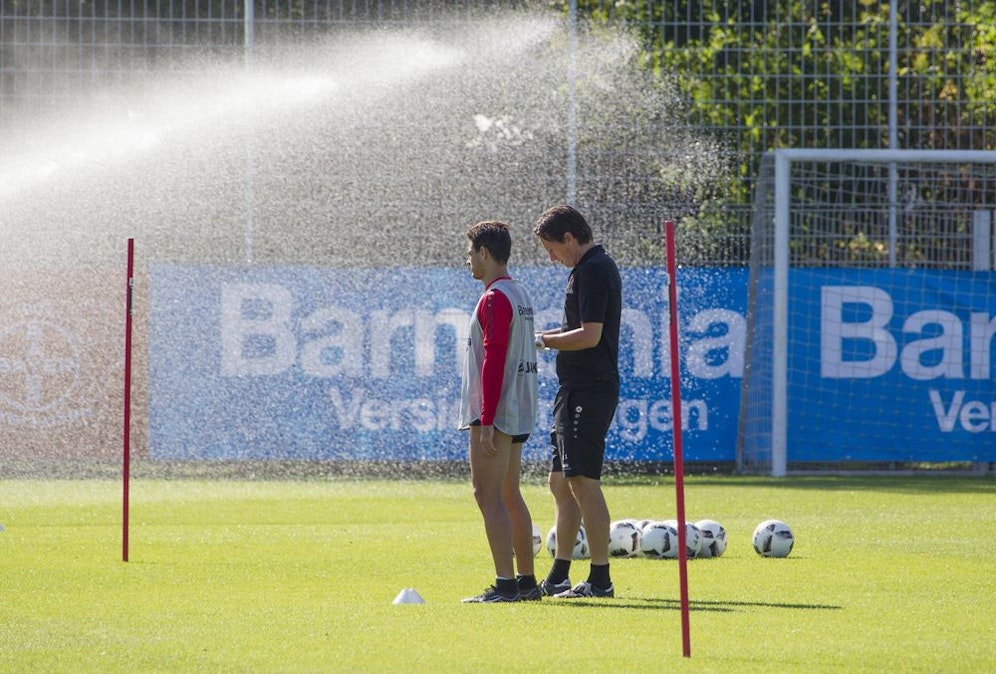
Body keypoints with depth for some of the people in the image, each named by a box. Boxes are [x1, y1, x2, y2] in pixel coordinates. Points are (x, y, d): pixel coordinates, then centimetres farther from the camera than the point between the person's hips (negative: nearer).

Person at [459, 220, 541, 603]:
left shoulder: (495, 299, -14)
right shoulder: (520, 295, 17)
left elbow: (493, 360, -19)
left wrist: (486, 421, -21)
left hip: (495, 414, -10)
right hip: (519, 413, 10)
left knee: (488, 494, -10)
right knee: (508, 495, 15)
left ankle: (505, 584, -15)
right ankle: (526, 581, 18)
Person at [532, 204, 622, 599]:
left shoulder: (593, 271, -14)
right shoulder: (594, 267, 18)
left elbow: (590, 335, -20)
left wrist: (543, 341, -10)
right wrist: (545, 337, 14)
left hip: (588, 392, -11)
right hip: (576, 390, 11)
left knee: (583, 482, -10)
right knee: (560, 483, 13)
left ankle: (600, 578, -9)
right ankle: (558, 577, 17)